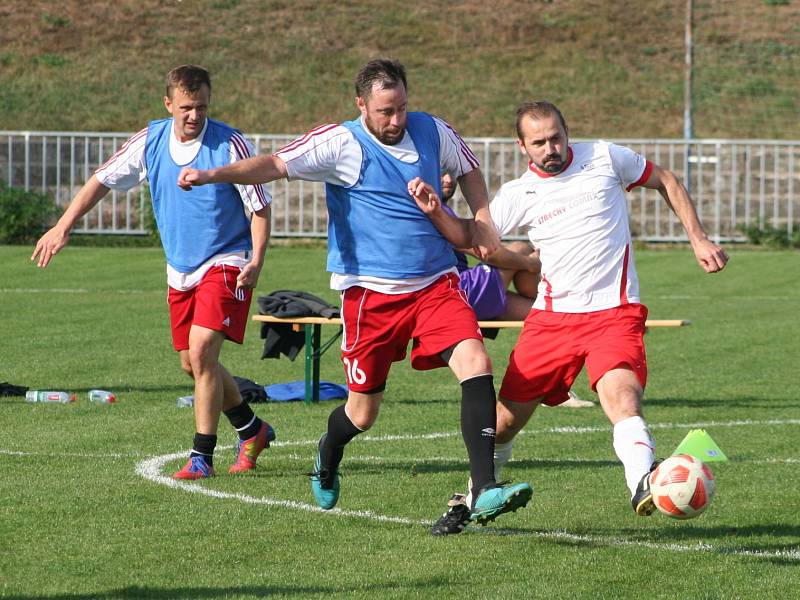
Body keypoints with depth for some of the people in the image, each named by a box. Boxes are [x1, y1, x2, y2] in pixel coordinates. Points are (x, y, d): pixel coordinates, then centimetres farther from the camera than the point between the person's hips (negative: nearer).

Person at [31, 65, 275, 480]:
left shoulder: (230, 145, -15)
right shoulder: (151, 142, -2)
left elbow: (260, 207, -10)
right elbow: (102, 180, 6)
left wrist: (256, 260, -22)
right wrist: (63, 227, -1)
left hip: (225, 265, -6)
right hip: (180, 270, 6)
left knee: (201, 352, -20)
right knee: (192, 363, 12)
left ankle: (202, 456, -11)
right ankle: (252, 430, 33)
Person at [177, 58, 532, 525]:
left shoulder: (433, 132, 5)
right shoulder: (341, 143, -9)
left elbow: (469, 168, 24)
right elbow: (276, 165, -18)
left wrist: (482, 221, 10)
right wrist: (212, 175, -32)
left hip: (436, 283, 3)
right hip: (370, 291, -3)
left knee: (475, 363, -22)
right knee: (363, 413, 4)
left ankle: (485, 492, -25)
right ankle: (327, 459, 42)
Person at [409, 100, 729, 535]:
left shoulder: (605, 158, 1)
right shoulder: (517, 195, 5)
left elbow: (665, 182, 14)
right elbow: (469, 235, 13)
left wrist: (698, 239, 8)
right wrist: (436, 212, -7)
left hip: (613, 314, -3)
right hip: (552, 316, 3)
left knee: (621, 396, -31)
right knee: (506, 417, 6)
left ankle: (644, 486, -52)